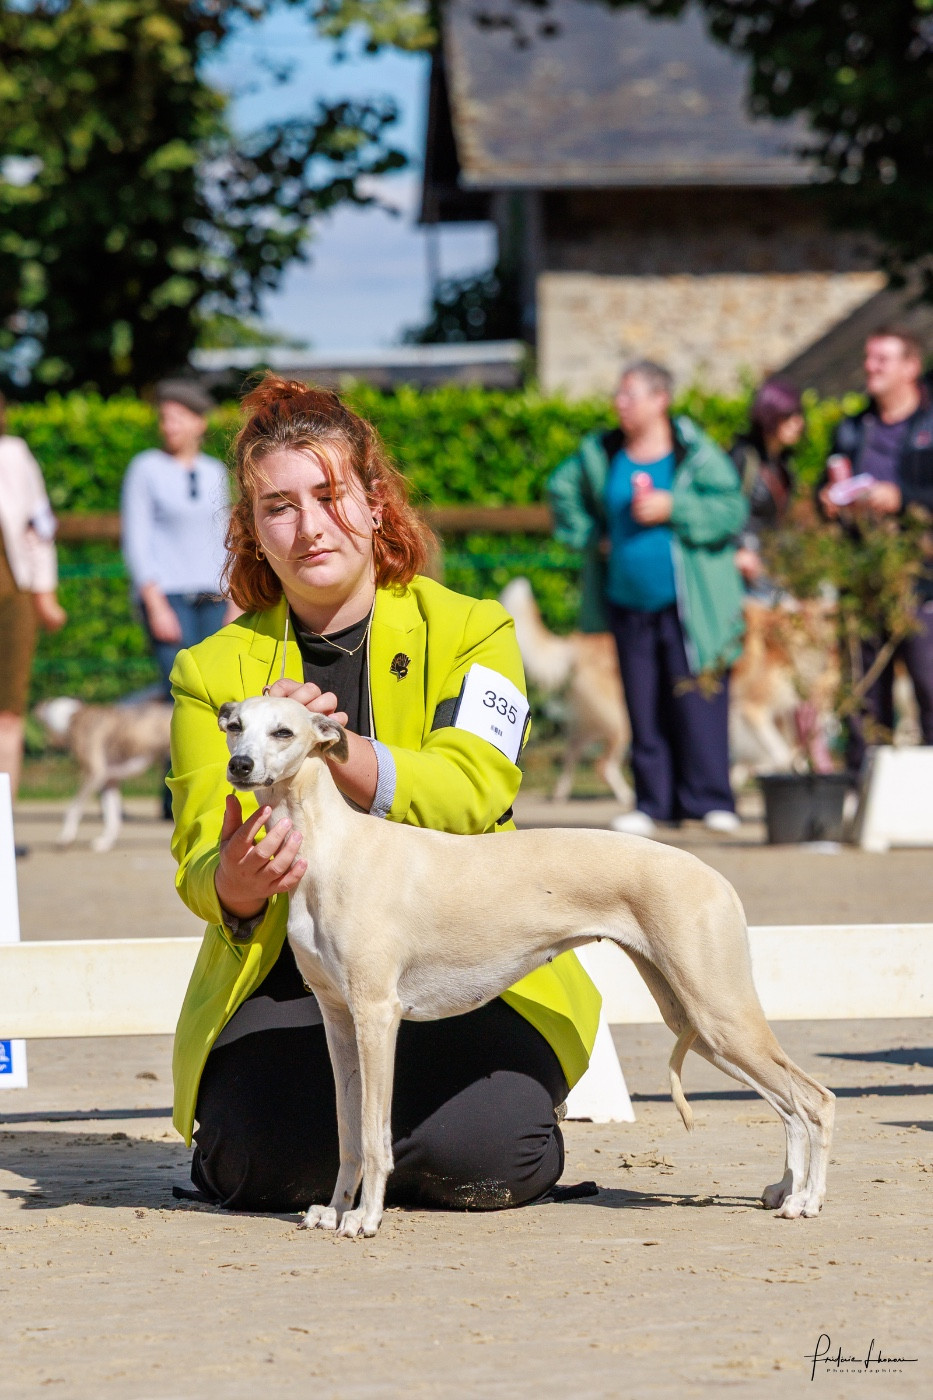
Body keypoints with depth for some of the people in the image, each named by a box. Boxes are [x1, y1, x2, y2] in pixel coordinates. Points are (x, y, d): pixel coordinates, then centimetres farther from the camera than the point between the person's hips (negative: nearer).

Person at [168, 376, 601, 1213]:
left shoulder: (470, 633, 1)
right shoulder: (214, 672, 5)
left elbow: (470, 793, -16)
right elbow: (201, 865, -4)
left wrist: (335, 749, -35)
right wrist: (237, 883, -31)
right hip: (291, 978, 1)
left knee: (472, 1159, -26)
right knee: (269, 1164, -25)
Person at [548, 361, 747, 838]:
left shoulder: (695, 453, -5)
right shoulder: (601, 454, 9)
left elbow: (733, 508, -10)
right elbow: (563, 488, 26)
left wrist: (672, 508, -16)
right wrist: (587, 535, 13)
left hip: (687, 605, -5)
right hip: (628, 601, 5)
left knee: (696, 702, -8)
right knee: (644, 707, 5)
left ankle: (710, 799, -4)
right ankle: (653, 802, 9)